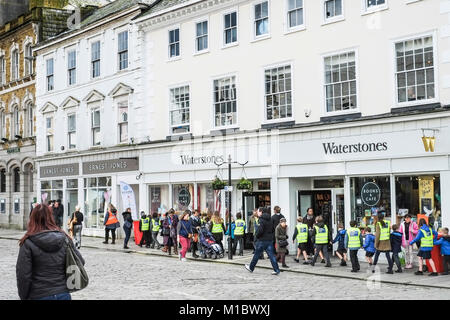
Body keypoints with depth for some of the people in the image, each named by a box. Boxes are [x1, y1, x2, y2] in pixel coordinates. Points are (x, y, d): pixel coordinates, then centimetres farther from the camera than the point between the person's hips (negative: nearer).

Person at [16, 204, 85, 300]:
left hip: (39, 296, -3)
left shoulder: (28, 243, -10)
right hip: (63, 294, 3)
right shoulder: (64, 238, -1)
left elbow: (23, 275, -10)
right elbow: (80, 261, 3)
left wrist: (24, 297, 2)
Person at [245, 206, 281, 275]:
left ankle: (251, 268, 24)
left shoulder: (262, 220, -14)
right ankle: (277, 270, -5)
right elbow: (272, 230, 13)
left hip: (262, 240, -6)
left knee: (256, 255, 9)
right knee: (271, 255, 2)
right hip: (269, 240, 6)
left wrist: (256, 236, -7)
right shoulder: (270, 220, 9)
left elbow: (260, 230, -22)